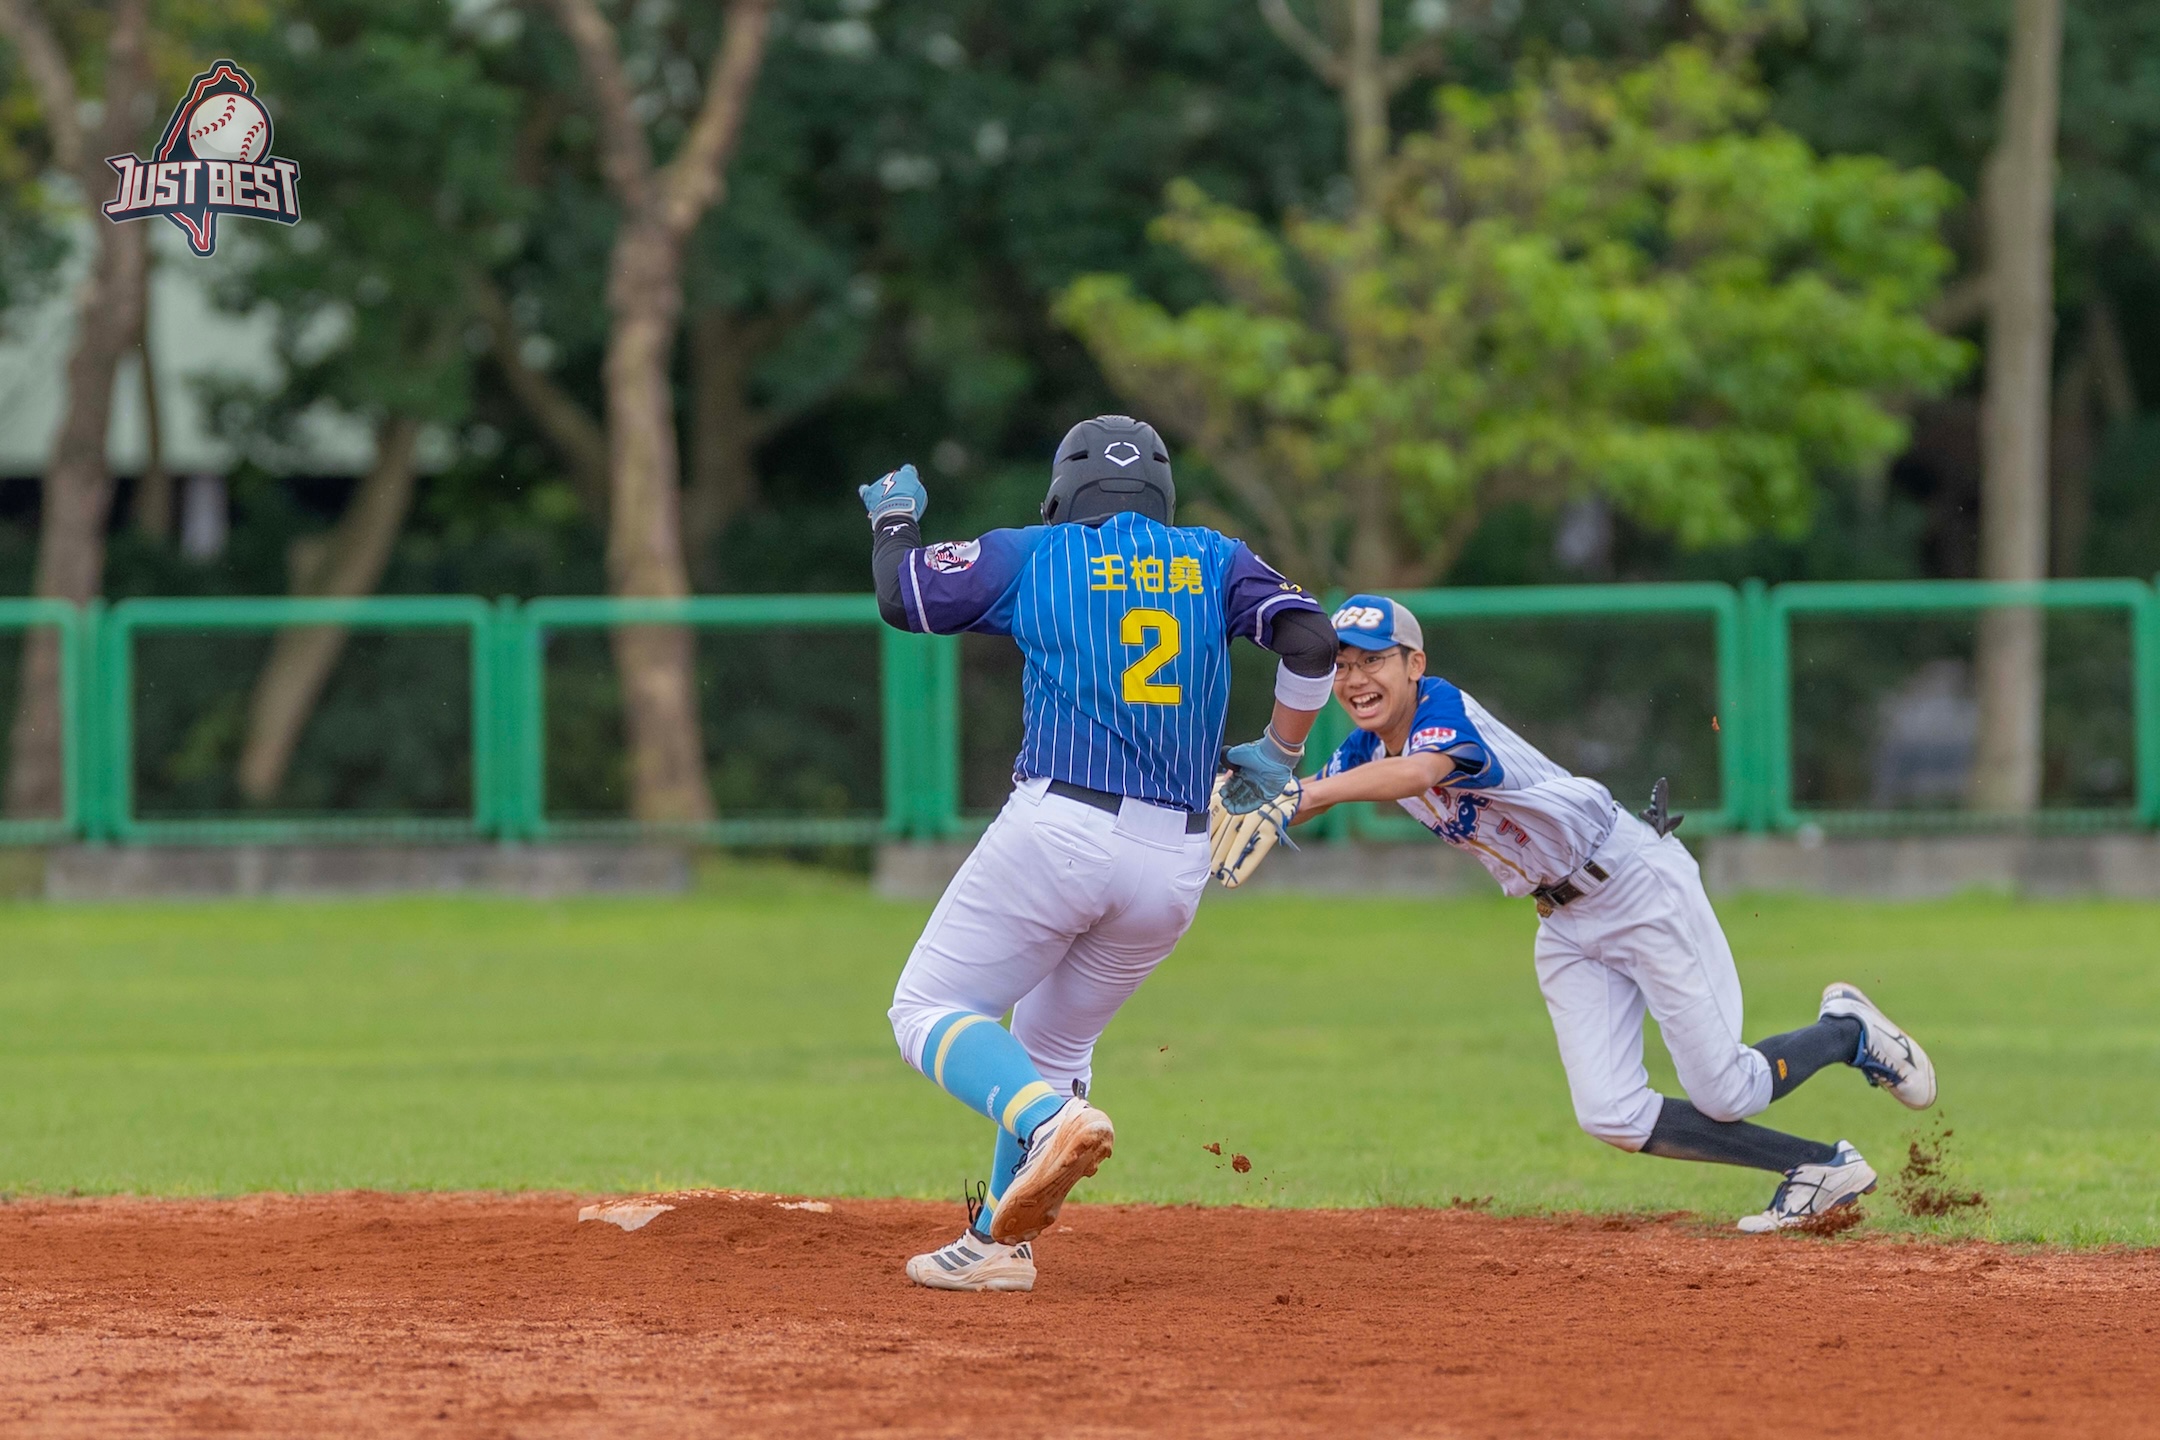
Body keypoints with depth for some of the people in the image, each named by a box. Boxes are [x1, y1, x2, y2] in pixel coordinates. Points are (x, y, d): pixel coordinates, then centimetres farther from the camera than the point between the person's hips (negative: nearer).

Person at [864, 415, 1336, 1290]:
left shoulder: (1033, 557, 7)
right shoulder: (1213, 561, 12)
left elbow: (901, 596, 8)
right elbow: (1311, 640, 0)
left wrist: (895, 515, 28)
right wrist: (1278, 757, 13)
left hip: (1059, 828, -4)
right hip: (1177, 862, 4)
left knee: (929, 1011, 2)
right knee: (1054, 1038, 21)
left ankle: (1049, 1120, -26)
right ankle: (1000, 1242, 14)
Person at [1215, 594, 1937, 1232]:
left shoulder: (1443, 709, -26)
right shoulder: (1368, 748, 1)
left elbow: (1420, 771, -47)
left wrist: (1299, 797, -58)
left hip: (1636, 883, -8)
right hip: (1567, 928, 8)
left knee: (1725, 1094, -7)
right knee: (1610, 1116, -6)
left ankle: (1848, 1031, 23)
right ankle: (1817, 1167, 8)